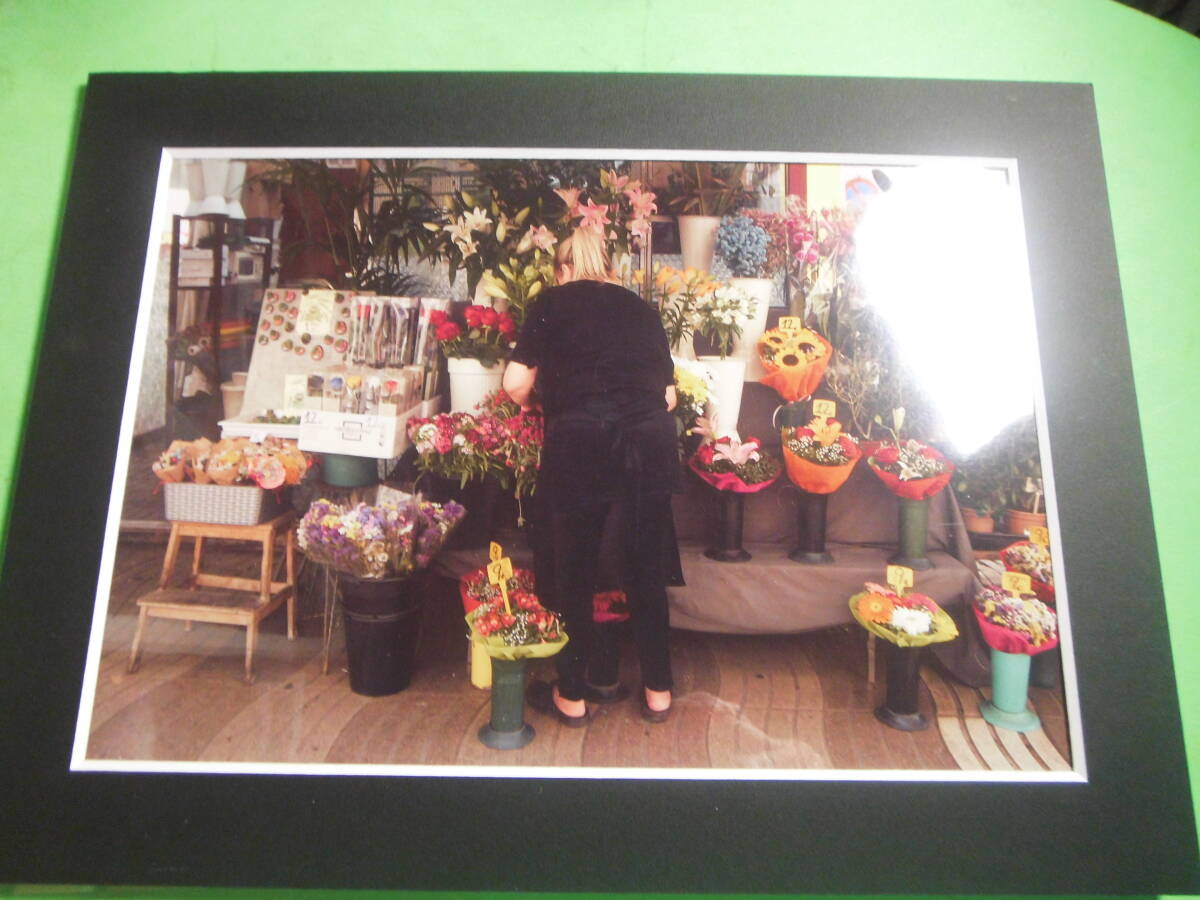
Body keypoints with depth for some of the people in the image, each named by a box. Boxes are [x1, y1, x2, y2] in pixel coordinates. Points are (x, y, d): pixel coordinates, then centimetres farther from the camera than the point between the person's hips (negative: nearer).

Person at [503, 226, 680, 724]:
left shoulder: (552, 302, 13)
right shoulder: (641, 307, 20)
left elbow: (516, 382, 4)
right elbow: (669, 395, 18)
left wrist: (532, 404, 25)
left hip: (579, 440, -3)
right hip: (651, 439, 3)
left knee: (573, 569, 13)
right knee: (647, 568, 17)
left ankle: (572, 695, 27)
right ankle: (658, 691, 29)